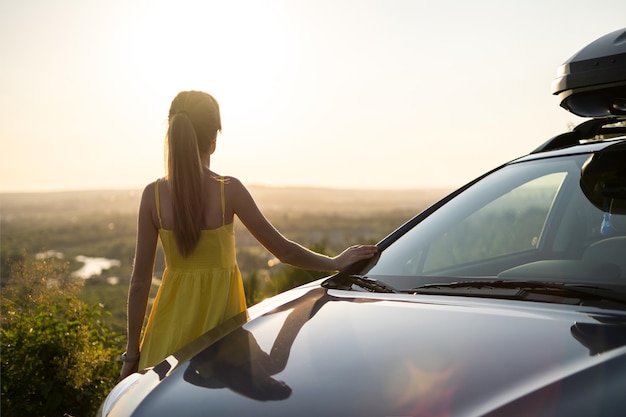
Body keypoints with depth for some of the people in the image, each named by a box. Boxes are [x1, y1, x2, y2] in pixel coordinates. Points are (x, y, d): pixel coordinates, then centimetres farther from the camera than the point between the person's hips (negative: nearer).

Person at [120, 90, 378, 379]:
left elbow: (140, 281, -5)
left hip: (173, 322, 2)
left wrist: (132, 351, 3)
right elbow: (283, 250, -8)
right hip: (219, 316, -2)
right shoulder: (228, 190, -12)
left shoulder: (153, 195, -7)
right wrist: (336, 263, 6)